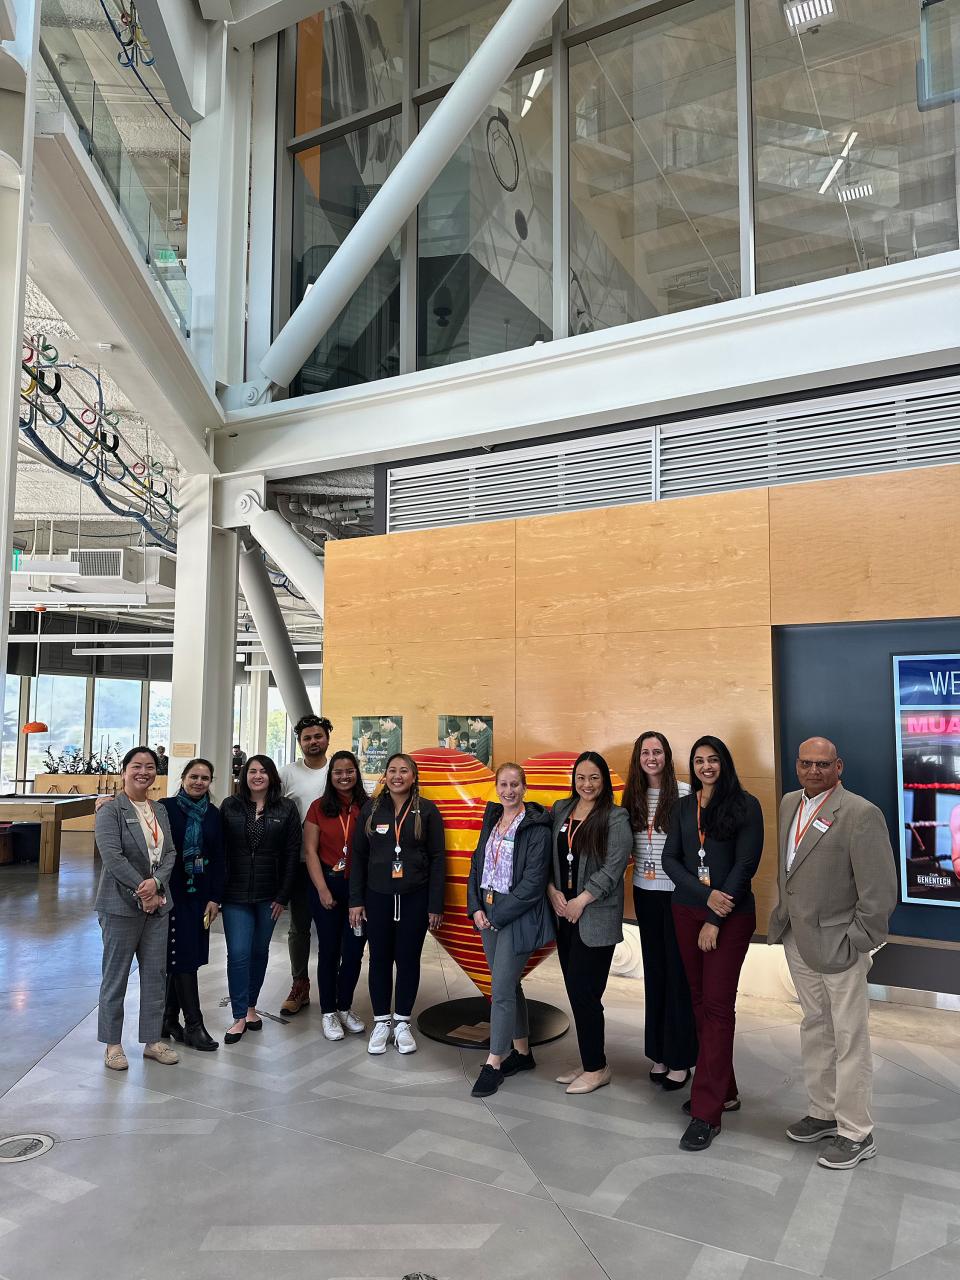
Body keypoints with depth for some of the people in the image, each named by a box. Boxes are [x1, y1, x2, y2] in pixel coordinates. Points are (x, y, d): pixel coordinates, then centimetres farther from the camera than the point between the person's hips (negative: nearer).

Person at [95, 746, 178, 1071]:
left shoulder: (160, 811, 11)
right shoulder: (111, 811, -8)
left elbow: (169, 853, 6)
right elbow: (112, 856, -17)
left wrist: (156, 883, -12)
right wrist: (141, 891, -17)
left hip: (157, 903, 6)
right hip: (122, 904, -6)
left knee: (156, 974, 10)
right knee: (116, 976, 5)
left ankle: (152, 1040, 22)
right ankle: (112, 1044, 19)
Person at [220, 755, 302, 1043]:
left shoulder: (286, 809, -2)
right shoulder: (229, 806, 0)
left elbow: (292, 854, -2)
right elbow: (219, 850, 0)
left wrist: (283, 896, -5)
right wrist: (218, 892, -5)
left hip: (269, 896, 1)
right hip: (235, 894, 0)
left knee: (259, 952, 12)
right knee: (238, 954, -3)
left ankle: (251, 1008, 29)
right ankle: (240, 1017, 8)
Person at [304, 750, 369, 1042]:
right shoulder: (319, 807, 0)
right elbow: (310, 851, -2)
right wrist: (323, 889, -8)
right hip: (327, 884, -1)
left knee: (354, 950, 7)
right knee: (329, 950, 7)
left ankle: (345, 1007, 26)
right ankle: (329, 1013, 21)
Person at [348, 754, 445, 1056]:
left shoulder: (427, 811, -3)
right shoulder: (371, 809, 2)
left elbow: (437, 859, -2)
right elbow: (359, 856, 5)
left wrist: (436, 905, -4)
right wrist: (356, 900, 2)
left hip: (415, 898, -1)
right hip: (378, 897, 1)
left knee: (408, 960, 8)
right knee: (380, 959, 8)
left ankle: (402, 1023, 24)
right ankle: (381, 1023, 24)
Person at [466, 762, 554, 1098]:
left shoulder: (536, 828, -12)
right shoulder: (491, 821, 9)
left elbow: (533, 881, -16)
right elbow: (476, 865, 12)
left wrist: (498, 916, -14)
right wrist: (476, 908, -1)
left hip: (518, 916, -7)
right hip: (488, 912, 7)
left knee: (502, 989, -5)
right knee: (509, 984, 16)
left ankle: (494, 1063, 8)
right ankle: (522, 1052, 30)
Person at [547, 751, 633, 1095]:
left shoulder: (616, 819, -6)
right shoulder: (559, 810, 10)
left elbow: (613, 868, -13)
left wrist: (580, 901, -14)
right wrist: (552, 890, -4)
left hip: (595, 918, -5)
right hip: (564, 913, 5)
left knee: (584, 993, -3)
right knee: (576, 992, 10)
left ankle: (596, 1069, 14)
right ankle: (589, 1064, 25)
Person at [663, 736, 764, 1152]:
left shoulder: (745, 805, -5)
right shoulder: (684, 807, 8)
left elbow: (745, 865, -9)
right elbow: (670, 859, 3)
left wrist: (716, 920, -11)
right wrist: (706, 894, -13)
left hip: (731, 915, -5)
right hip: (688, 911, 5)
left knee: (717, 1006, -6)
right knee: (700, 1002, 10)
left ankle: (707, 1111, -2)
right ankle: (724, 1091, 24)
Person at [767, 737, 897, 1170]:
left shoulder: (861, 814, -18)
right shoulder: (790, 803, 5)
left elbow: (880, 890, -17)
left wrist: (856, 942, -15)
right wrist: (782, 915, 13)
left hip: (838, 944, -7)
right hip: (798, 940, 7)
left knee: (849, 1040, 5)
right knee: (815, 1028, 20)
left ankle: (855, 1134, 21)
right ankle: (823, 1113, 36)